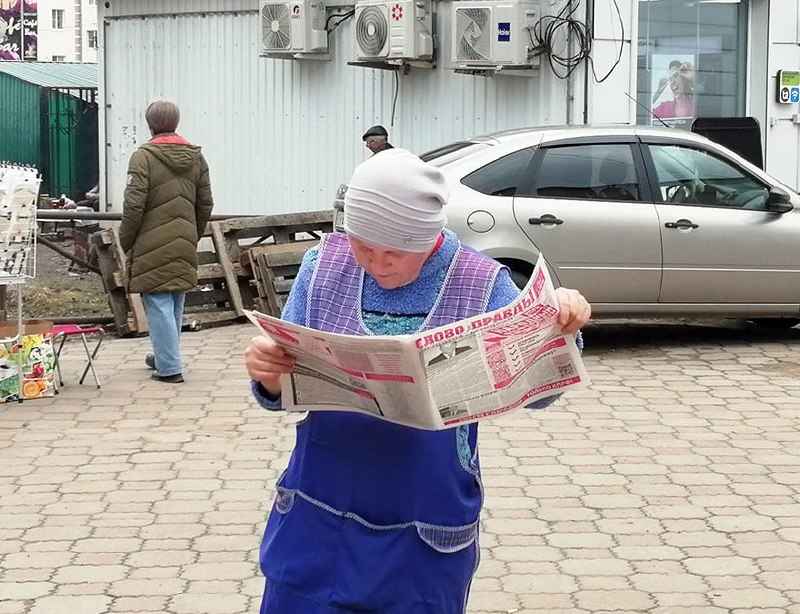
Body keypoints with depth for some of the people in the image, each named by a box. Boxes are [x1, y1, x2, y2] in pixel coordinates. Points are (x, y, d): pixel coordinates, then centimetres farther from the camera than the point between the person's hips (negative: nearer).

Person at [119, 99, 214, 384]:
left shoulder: (144, 156, -11)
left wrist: (124, 241, -2)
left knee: (159, 306, -2)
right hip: (184, 245, 6)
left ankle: (169, 367, -3)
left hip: (153, 245, -6)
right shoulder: (196, 157, 7)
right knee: (176, 305, 17)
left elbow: (133, 206, -14)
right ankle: (165, 356, 31)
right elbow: (205, 204, 10)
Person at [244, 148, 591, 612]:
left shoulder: (480, 284, -9)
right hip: (319, 519, 2)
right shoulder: (324, 265, -3)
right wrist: (269, 373, -23)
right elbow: (285, 393, 1)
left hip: (427, 532, -2)